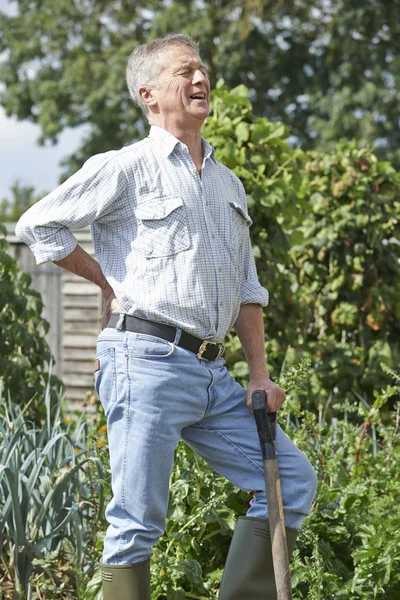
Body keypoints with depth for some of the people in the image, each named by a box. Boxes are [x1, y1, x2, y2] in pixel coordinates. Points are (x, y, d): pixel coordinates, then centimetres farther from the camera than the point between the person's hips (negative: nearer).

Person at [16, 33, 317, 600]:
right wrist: (109, 282, 0)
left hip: (212, 373, 7)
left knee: (292, 479, 3)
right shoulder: (125, 169, -1)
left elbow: (247, 288, 22)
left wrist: (259, 375, 13)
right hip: (147, 362, -7)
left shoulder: (229, 185, 20)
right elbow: (37, 224, -1)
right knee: (138, 518, -7)